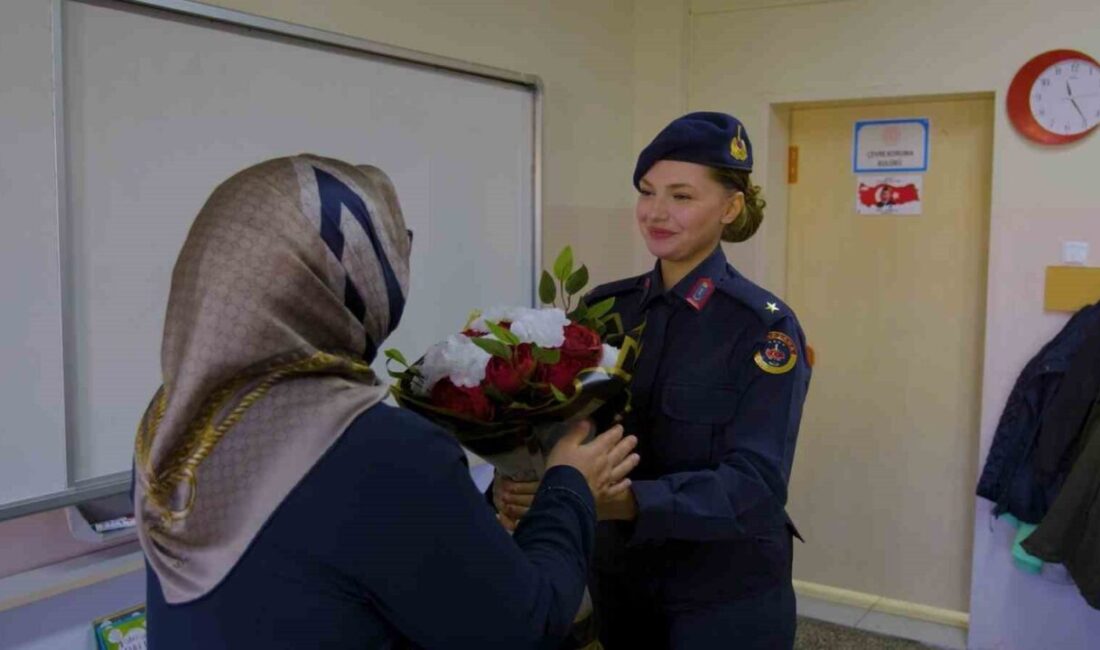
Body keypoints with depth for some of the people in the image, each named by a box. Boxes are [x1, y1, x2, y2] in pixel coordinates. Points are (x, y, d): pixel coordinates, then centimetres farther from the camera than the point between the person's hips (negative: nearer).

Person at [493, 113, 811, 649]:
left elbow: (756, 483, -21)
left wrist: (620, 500, -35)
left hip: (726, 595, -3)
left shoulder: (764, 327, -14)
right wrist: (519, 480, -26)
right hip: (616, 578, 4)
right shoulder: (604, 307, -2)